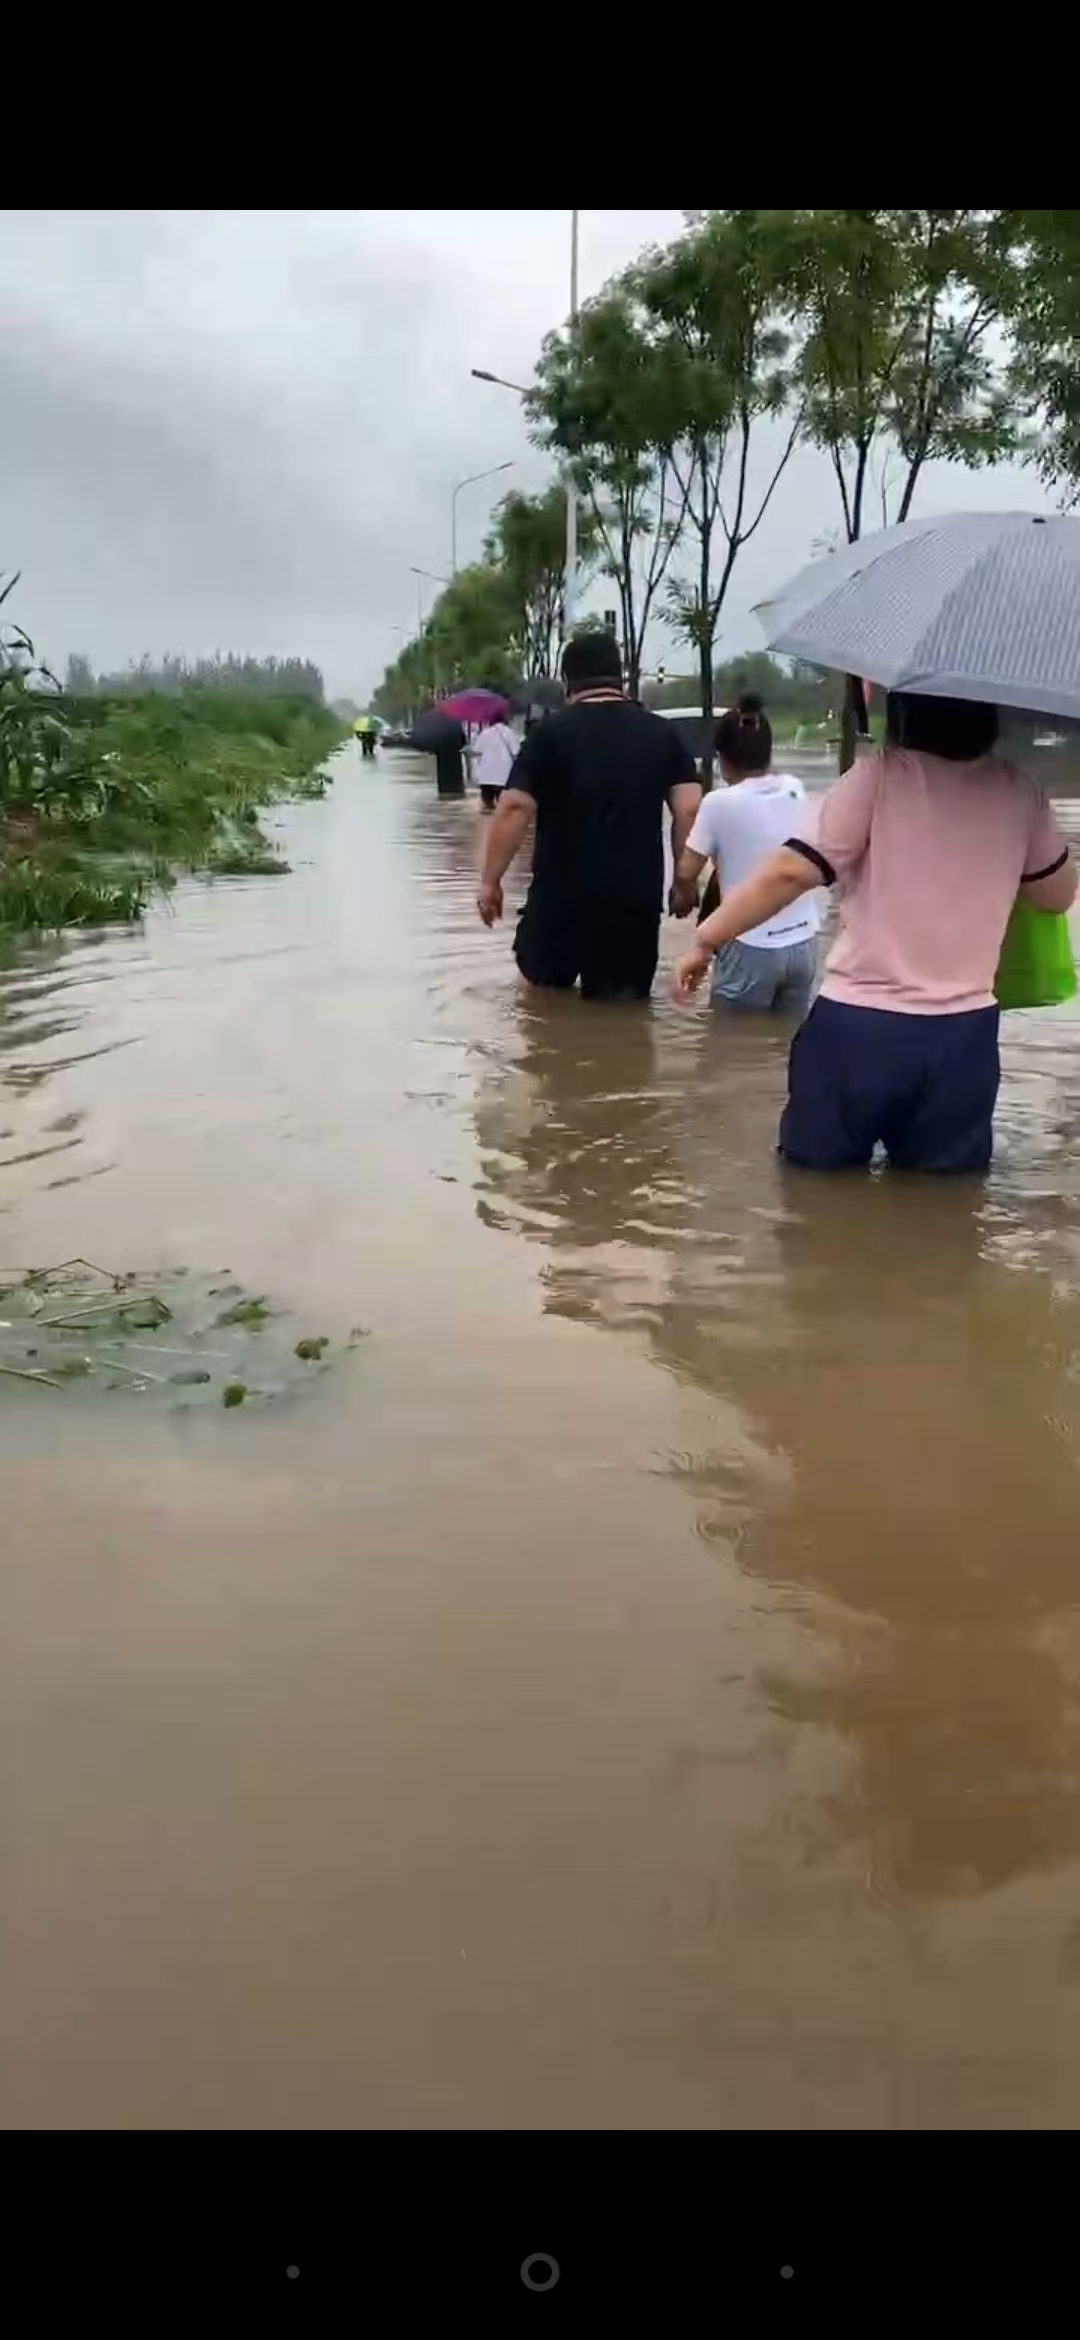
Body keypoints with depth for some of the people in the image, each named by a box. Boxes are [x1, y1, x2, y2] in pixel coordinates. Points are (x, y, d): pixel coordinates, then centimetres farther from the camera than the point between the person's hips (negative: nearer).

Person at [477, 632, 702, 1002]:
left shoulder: (551, 732, -2)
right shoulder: (662, 733, 6)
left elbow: (515, 808, -11)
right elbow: (690, 809, -1)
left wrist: (490, 880, -5)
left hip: (562, 895, -2)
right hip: (637, 897, 2)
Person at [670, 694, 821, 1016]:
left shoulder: (719, 803, -11)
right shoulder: (794, 790, 4)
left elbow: (685, 873, -7)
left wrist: (685, 895, 12)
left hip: (752, 949, -5)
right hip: (803, 943, 5)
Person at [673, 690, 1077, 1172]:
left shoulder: (877, 778, -9)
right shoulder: (1019, 792, 4)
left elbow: (790, 872, -16)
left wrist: (707, 939, -7)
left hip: (859, 1025, -3)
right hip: (965, 1033, 4)